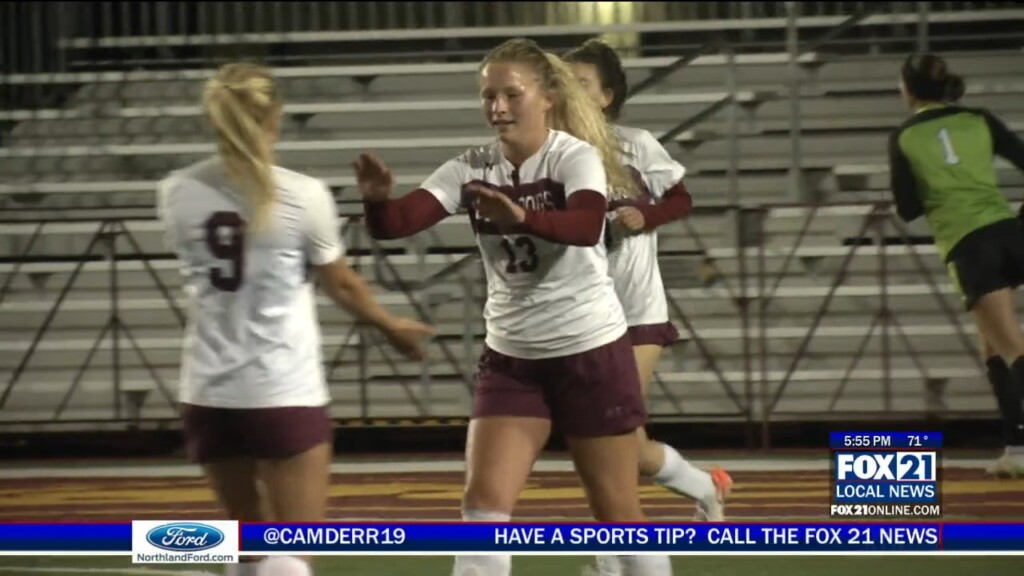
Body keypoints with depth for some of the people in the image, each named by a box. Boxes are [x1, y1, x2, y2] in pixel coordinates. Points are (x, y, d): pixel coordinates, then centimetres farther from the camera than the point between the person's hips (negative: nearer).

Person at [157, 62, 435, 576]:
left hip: (208, 393, 4)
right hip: (284, 392, -4)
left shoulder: (176, 194, -1)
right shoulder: (302, 196, -10)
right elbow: (341, 285, 6)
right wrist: (393, 327, 24)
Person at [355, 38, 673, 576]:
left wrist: (523, 217, -54)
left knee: (617, 511, 4)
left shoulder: (577, 157, -14)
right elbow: (396, 223, -15)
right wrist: (377, 198, -38)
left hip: (590, 352, -4)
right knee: (483, 503, -7)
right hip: (510, 358, 4)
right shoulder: (471, 169, -2)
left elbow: (586, 227, -35)